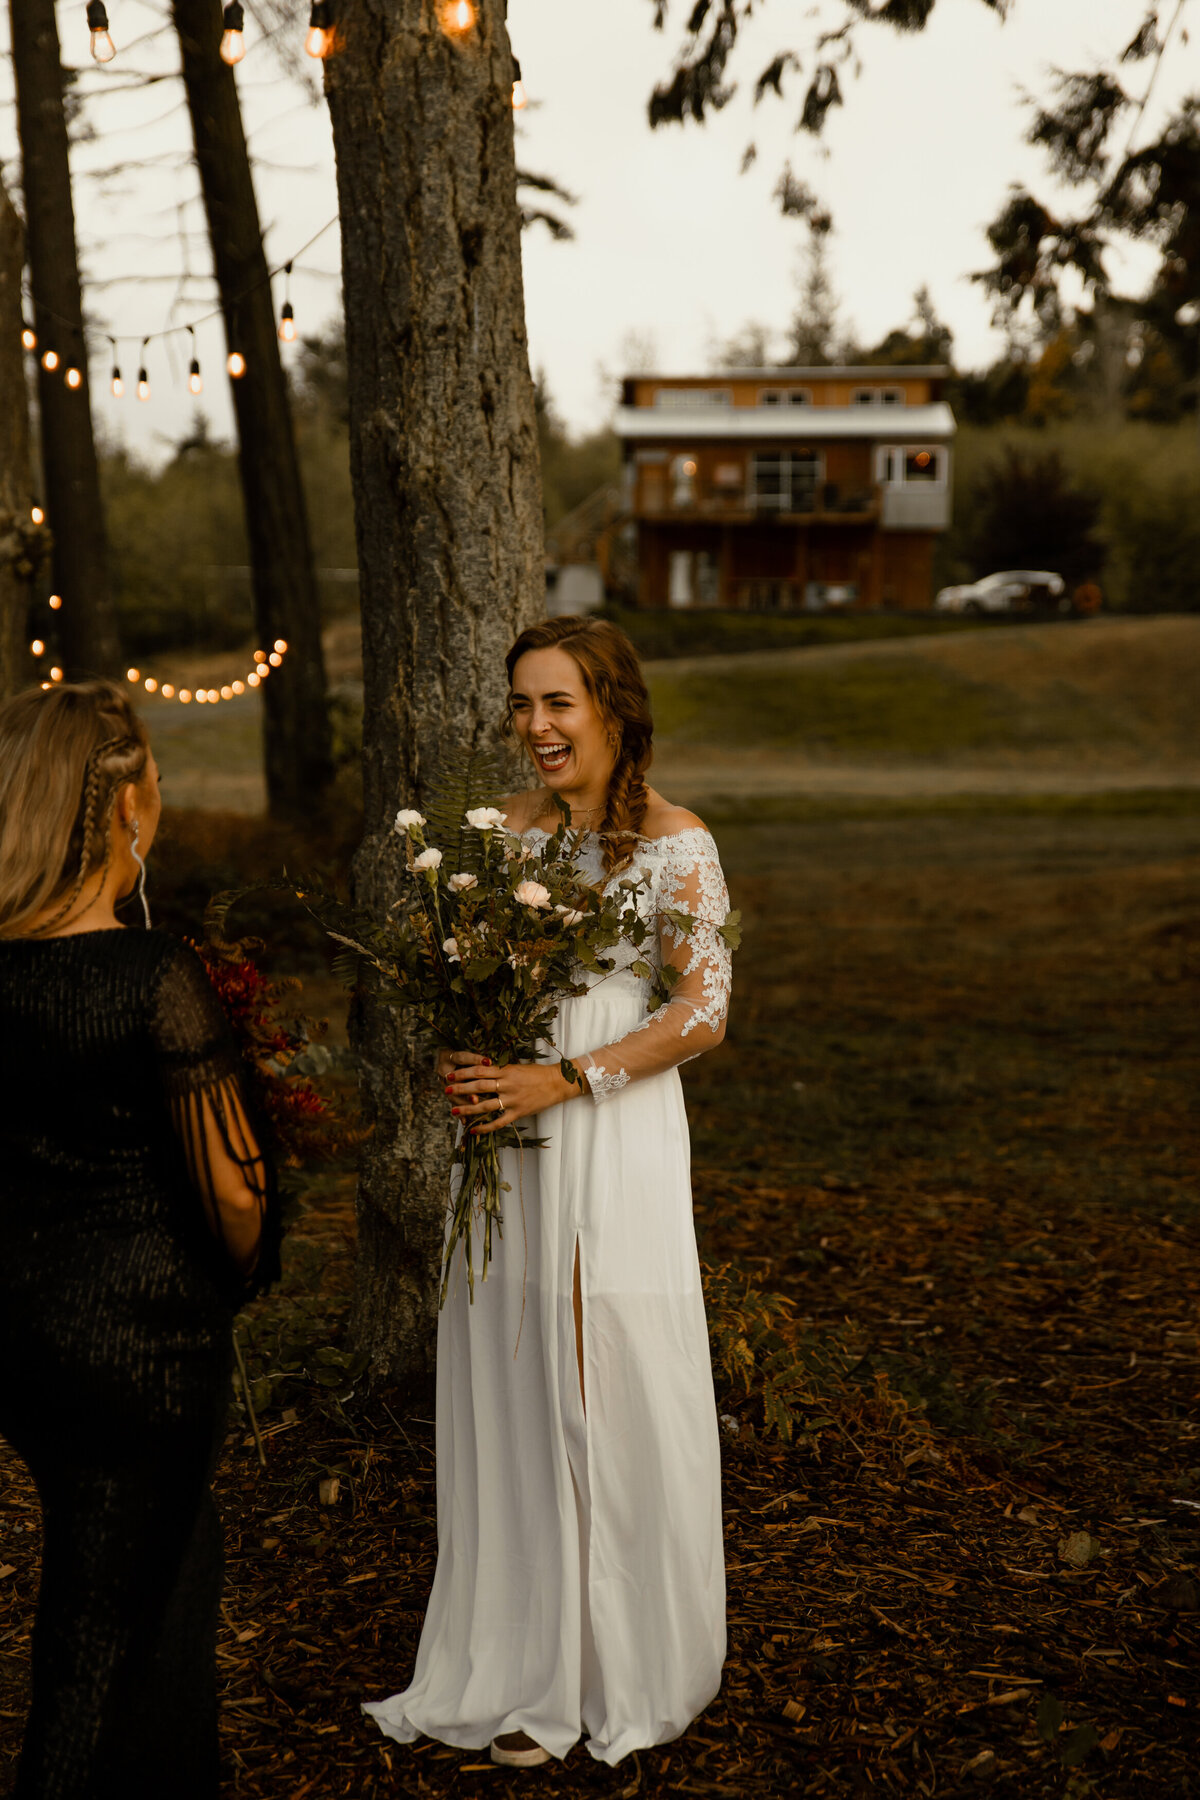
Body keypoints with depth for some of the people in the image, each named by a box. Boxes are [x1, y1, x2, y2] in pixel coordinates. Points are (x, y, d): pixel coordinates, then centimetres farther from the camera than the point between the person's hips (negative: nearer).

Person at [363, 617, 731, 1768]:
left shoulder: (672, 844, -8)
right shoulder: (507, 830, 8)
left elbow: (702, 1014, -10)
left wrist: (563, 1081, -15)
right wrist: (463, 1064, -6)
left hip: (617, 1143, -5)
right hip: (508, 1141, 5)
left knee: (611, 1391, 3)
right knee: (510, 1388, 9)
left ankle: (628, 1673, 23)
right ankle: (530, 1665, 25)